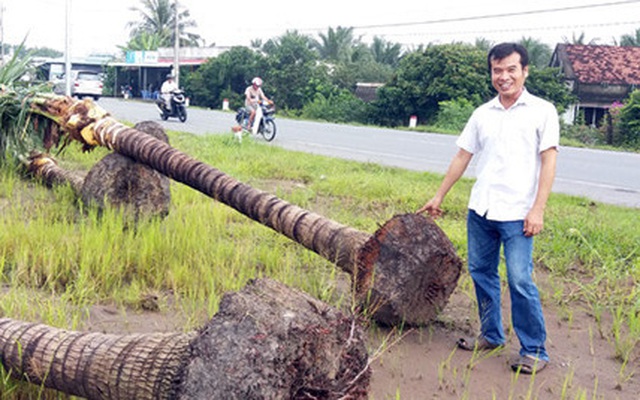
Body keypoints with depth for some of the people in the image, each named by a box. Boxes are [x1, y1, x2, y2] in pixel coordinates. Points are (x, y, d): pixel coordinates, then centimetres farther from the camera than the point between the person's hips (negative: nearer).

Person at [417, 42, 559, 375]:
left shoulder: (542, 111, 0)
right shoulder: (482, 114, 11)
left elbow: (548, 161, -5)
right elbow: (462, 157, 16)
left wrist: (538, 209, -13)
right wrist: (438, 197, 17)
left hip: (517, 214, -5)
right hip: (480, 210, 5)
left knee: (520, 282, -7)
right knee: (481, 273, 12)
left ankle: (534, 351, 5)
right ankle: (491, 335, 29)